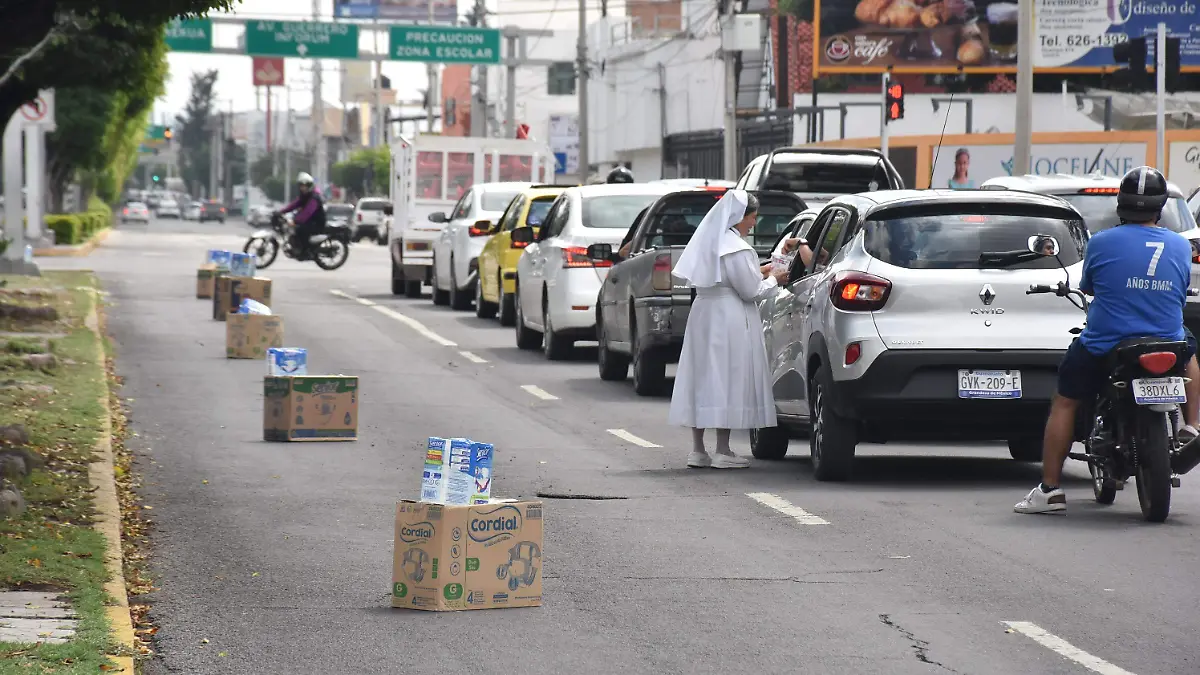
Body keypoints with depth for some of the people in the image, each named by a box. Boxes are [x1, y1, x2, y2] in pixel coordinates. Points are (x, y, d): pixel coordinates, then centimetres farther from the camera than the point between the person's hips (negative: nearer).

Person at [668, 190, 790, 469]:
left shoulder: (709, 240, 10)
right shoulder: (735, 248, -17)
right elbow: (750, 291, -14)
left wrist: (756, 273, 19)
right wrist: (773, 279, 3)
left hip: (704, 315, 9)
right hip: (729, 320, -9)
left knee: (702, 378, 9)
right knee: (726, 380, -4)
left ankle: (698, 450, 12)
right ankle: (722, 452, -3)